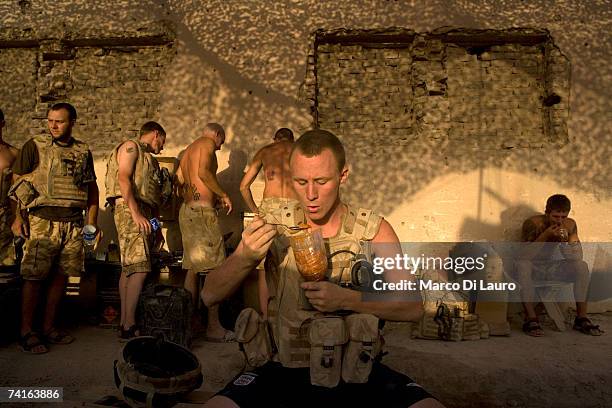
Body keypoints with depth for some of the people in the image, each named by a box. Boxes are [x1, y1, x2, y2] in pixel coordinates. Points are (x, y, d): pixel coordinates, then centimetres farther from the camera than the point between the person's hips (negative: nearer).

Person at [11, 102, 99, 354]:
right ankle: (26, 331, 7)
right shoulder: (35, 146, 3)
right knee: (34, 276, -4)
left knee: (61, 276, 7)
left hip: (74, 224, 4)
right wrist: (18, 218, -7)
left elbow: (92, 187, 17)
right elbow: (17, 182, 1)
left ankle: (48, 327, 19)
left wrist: (92, 221, 10)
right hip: (42, 222, -3)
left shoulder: (83, 151, 13)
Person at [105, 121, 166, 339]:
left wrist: (156, 227, 21)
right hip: (129, 209, -9)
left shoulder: (149, 159, 29)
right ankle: (129, 325, -16)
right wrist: (136, 213, -21)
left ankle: (124, 322, 10)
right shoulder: (130, 147, 2)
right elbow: (123, 178, -12)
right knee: (139, 269, -16)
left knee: (129, 270, 7)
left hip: (144, 214, 9)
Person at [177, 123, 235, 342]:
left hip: (186, 210, 10)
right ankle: (214, 326, -9)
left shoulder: (188, 149, 25)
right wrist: (223, 195, -8)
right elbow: (203, 171, -18)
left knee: (193, 268, 10)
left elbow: (179, 181, 21)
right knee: (216, 268, -9)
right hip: (202, 211, -9)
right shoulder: (207, 143, -1)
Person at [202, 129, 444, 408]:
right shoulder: (275, 228, -1)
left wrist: (347, 300, -19)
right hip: (285, 368, 0)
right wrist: (244, 258, -22)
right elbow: (210, 296, -2)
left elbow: (413, 307, -4)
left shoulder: (373, 230, -1)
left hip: (356, 371, 1)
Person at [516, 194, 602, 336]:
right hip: (534, 268, -4)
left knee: (582, 266, -19)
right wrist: (545, 236, -31)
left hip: (553, 268, 4)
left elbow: (577, 257, -7)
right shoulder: (533, 223, -18)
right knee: (522, 264, -37)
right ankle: (531, 318, -34)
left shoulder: (570, 225, -4)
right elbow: (526, 256, -24)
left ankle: (581, 318, -12)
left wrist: (564, 242, -26)